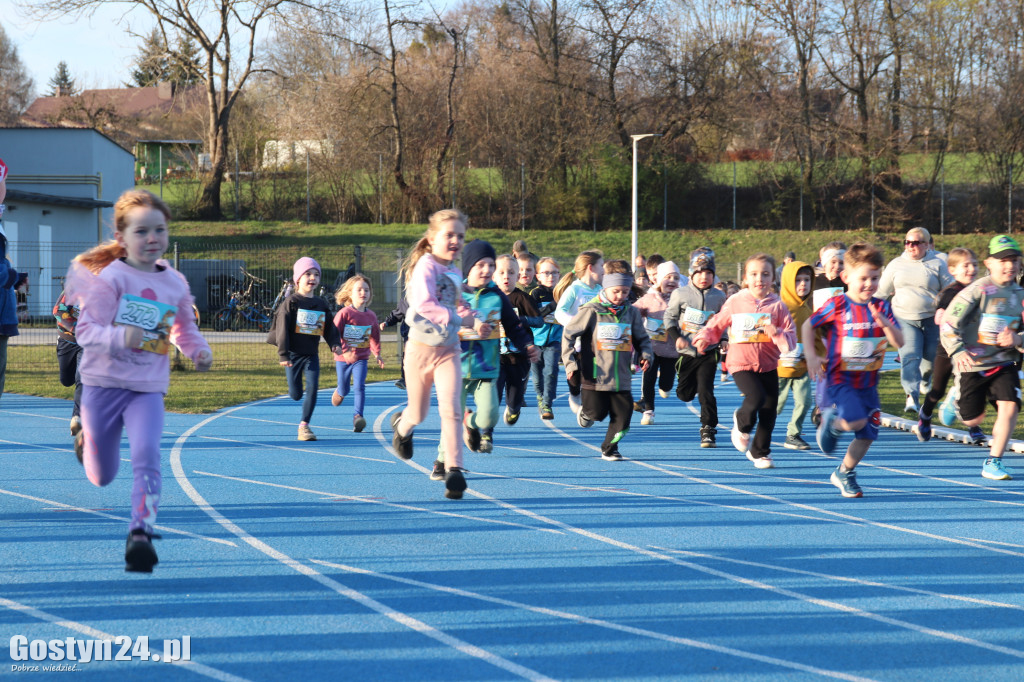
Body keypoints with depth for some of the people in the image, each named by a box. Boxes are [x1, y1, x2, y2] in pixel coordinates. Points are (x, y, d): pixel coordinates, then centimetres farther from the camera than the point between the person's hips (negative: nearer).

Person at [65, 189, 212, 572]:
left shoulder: (175, 284, 3)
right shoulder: (111, 278, -12)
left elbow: (184, 328, 21)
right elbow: (86, 330, -18)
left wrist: (198, 350, -1)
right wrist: (119, 337, -38)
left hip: (148, 389, 2)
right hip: (104, 384, -2)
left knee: (147, 454, -24)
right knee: (102, 476, 12)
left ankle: (141, 533, -26)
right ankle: (85, 441, 49)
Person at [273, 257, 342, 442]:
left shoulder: (321, 304, 9)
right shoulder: (291, 303, -5)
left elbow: (329, 328, 15)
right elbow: (282, 329, -9)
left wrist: (335, 344, -4)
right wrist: (283, 355, -15)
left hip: (312, 355, 3)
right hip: (294, 355, -3)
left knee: (313, 389, -11)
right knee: (296, 395, -1)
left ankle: (304, 426, -3)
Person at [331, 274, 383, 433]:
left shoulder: (371, 316, 1)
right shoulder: (344, 313, -13)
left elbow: (375, 336, 17)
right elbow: (334, 335, -16)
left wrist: (377, 353, 17)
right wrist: (344, 351, -26)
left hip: (361, 358, 2)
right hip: (343, 358, -2)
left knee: (359, 387, -16)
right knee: (344, 390, 13)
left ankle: (357, 416, -17)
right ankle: (338, 392, 49)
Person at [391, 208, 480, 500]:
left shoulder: (454, 273, 7)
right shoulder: (426, 267, -16)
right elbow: (423, 303, -33)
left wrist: (476, 323, 6)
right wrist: (456, 317, -40)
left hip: (448, 351, 4)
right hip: (421, 348, -4)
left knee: (451, 408, -15)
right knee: (419, 414, 12)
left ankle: (453, 470, -18)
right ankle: (402, 425, 48)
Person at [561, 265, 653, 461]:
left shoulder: (631, 313, 7)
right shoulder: (592, 311, -5)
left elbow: (642, 338, 19)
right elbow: (568, 334, -1)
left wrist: (646, 355, -1)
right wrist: (570, 363, -6)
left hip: (621, 377, 3)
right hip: (595, 377, -3)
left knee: (623, 415, -3)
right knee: (598, 413, -1)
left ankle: (609, 448, 17)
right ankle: (585, 413, 36)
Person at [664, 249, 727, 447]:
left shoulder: (719, 296, 1)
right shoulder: (681, 294, -3)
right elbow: (669, 317, 4)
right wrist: (676, 337, -11)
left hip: (708, 351, -1)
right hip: (686, 351, 1)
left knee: (706, 391, -13)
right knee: (684, 394, 9)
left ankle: (708, 431, -7)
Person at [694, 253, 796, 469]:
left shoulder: (777, 305, 2)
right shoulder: (735, 303, 1)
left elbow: (791, 339, 1)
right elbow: (717, 324, 12)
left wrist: (776, 332, -19)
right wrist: (704, 338, -6)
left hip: (768, 365, 3)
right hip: (741, 363, -3)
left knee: (769, 411, 4)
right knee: (756, 397, -26)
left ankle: (760, 452, 26)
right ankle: (742, 424, 8)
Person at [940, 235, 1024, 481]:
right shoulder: (978, 290, -12)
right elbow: (948, 323, -14)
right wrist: (957, 351, -28)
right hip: (972, 364, -3)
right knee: (973, 419, 5)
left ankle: (993, 462, -5)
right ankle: (957, 399, 43)